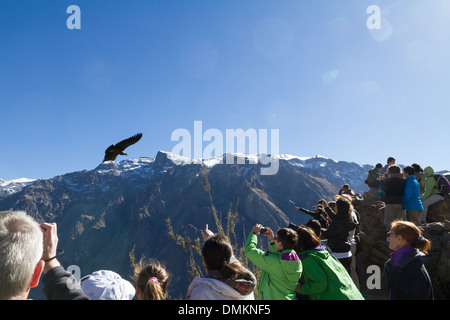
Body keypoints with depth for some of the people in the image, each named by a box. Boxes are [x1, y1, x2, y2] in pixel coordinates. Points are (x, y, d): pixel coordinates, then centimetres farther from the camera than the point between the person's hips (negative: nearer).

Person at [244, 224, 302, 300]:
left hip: (273, 297, -7)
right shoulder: (297, 261, -4)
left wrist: (254, 233, -1)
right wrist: (272, 240, 12)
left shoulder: (273, 261, -24)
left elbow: (250, 250, -14)